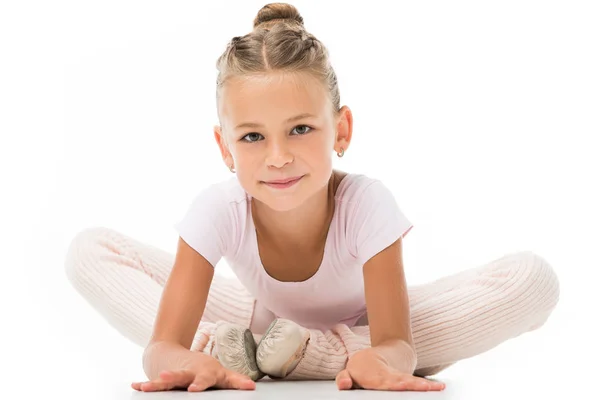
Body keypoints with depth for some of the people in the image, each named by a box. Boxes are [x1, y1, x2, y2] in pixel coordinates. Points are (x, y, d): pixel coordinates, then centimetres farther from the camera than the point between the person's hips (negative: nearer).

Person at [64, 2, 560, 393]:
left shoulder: (366, 204, -34)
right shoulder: (217, 210, -30)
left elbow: (395, 342, -38)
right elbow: (162, 347, -35)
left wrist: (384, 360, -64)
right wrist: (180, 360, -61)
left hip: (358, 331, 0)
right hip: (261, 323, 0)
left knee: (534, 279, -28)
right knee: (90, 250, -16)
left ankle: (313, 354, -29)